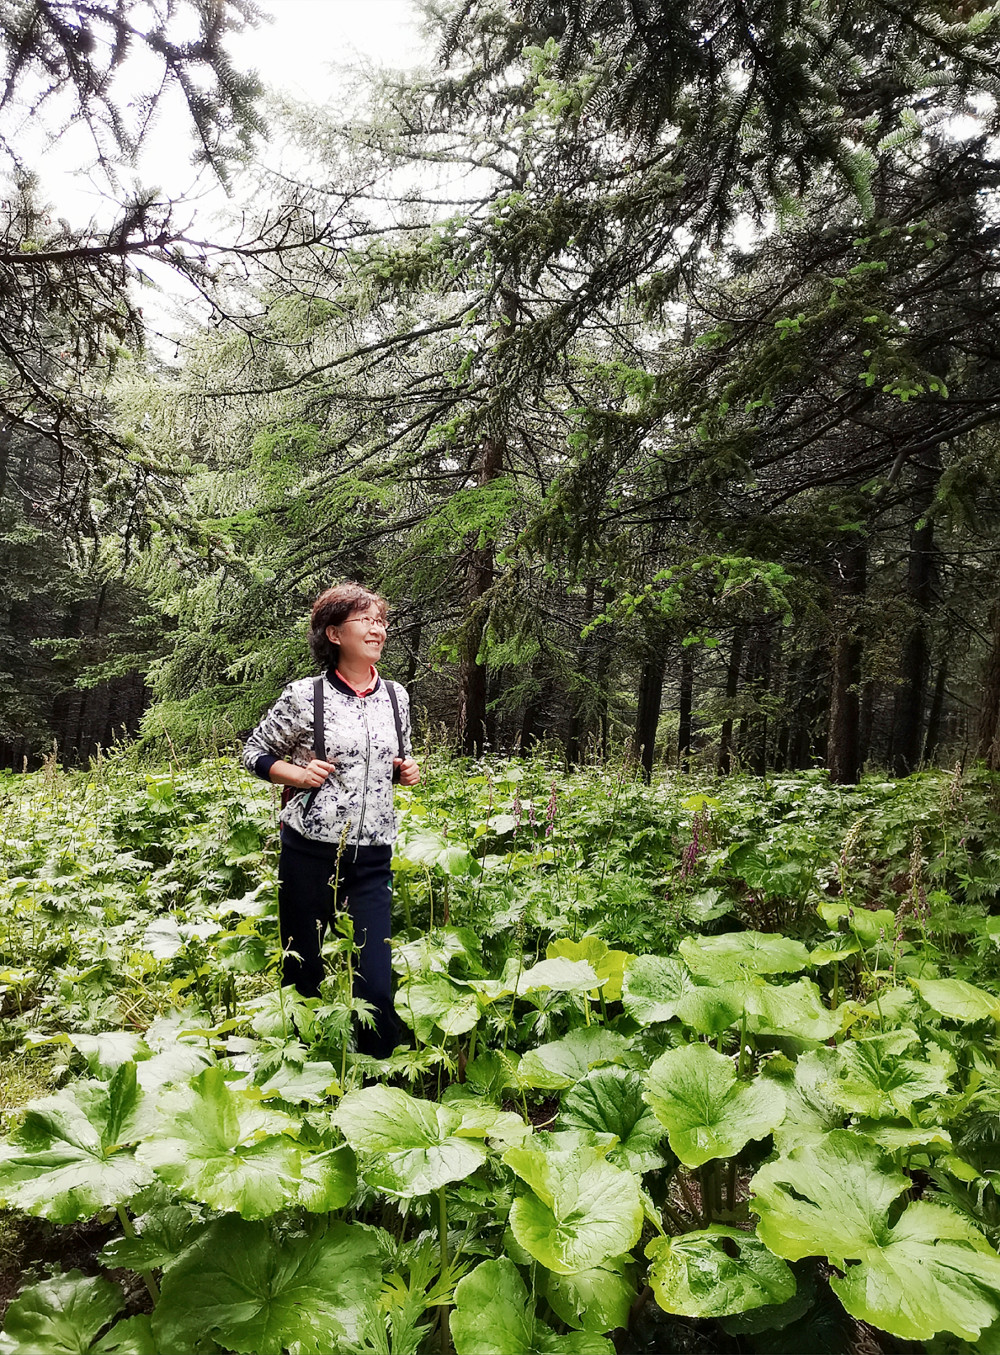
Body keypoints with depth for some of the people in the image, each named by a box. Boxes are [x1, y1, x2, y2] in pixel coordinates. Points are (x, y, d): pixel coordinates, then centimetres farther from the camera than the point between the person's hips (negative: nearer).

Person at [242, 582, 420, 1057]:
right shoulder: (305, 695, -6)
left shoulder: (396, 696, 7)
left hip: (372, 858, 3)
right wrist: (299, 774, -11)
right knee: (303, 976, 11)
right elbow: (254, 752, 5)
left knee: (376, 985, -2)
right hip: (310, 853, -2)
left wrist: (407, 772, 1)